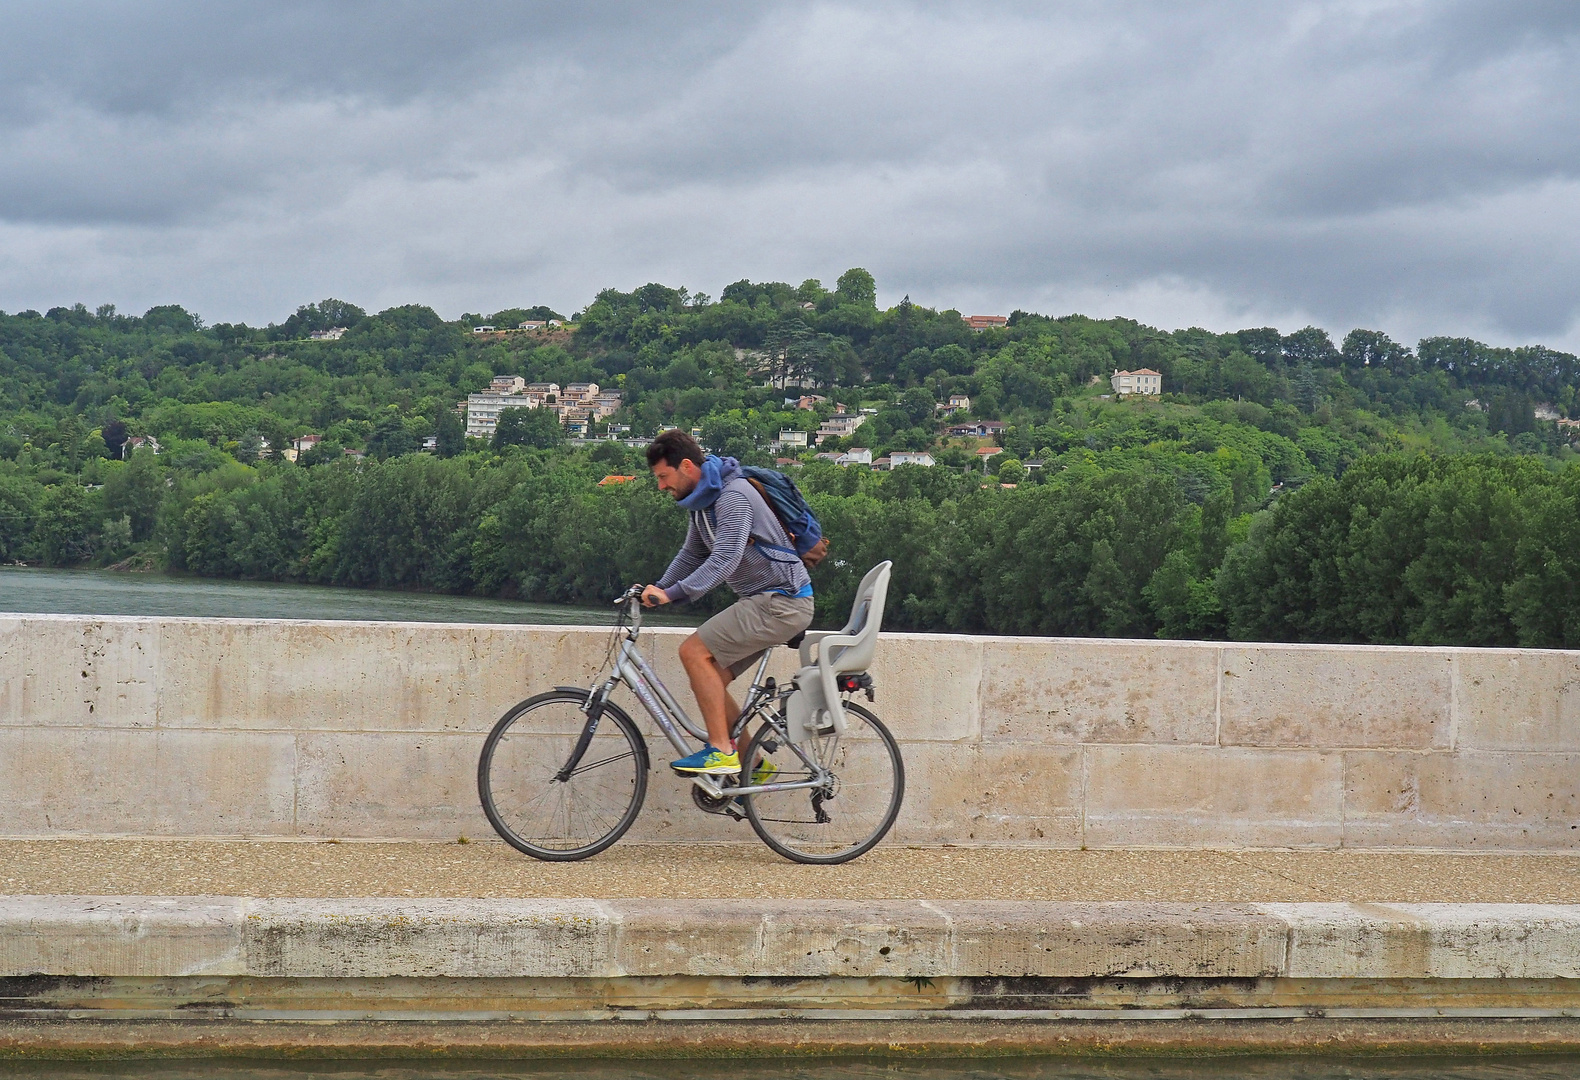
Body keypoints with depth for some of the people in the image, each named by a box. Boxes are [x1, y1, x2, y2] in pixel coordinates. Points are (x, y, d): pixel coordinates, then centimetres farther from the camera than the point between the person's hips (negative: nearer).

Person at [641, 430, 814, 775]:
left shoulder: (733, 497, -20)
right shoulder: (703, 500, 11)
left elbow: (724, 560, -29)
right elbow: (691, 555, 19)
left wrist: (673, 593, -34)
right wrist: (657, 590, 5)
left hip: (781, 601, -10)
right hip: (766, 601, 10)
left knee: (694, 652, -17)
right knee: (708, 683, 6)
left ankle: (721, 753, -13)